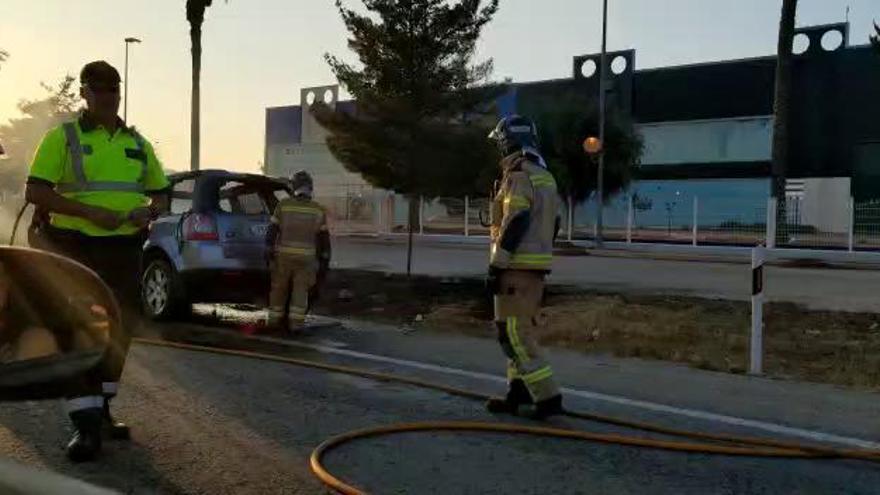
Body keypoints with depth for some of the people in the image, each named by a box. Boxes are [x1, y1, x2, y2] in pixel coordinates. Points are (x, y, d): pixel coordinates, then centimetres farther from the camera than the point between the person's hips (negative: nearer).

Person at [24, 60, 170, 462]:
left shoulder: (137, 143, 13)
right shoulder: (62, 137, -1)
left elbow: (161, 194, 19)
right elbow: (35, 192, -9)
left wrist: (148, 211, -5)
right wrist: (89, 211, -20)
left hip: (125, 248, 5)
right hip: (77, 247, -5)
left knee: (118, 329, 11)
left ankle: (100, 410, 27)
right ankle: (86, 425, -5)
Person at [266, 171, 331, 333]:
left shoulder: (283, 205, -2)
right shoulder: (318, 210, 2)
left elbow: (272, 230, -3)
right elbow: (324, 238, 4)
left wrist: (269, 251, 4)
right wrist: (325, 260, 10)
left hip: (283, 255, 0)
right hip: (306, 257, 0)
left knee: (279, 288, 12)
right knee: (301, 290, 5)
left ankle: (275, 320, 19)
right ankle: (296, 322, 1)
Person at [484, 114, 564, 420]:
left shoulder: (519, 176, -13)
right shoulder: (545, 177, 16)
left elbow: (515, 224, -21)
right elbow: (553, 225, 19)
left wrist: (495, 265, -19)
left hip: (517, 266, -10)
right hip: (538, 264, 10)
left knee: (513, 332, -6)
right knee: (520, 329, 15)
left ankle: (547, 397, -7)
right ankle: (518, 394, 19)